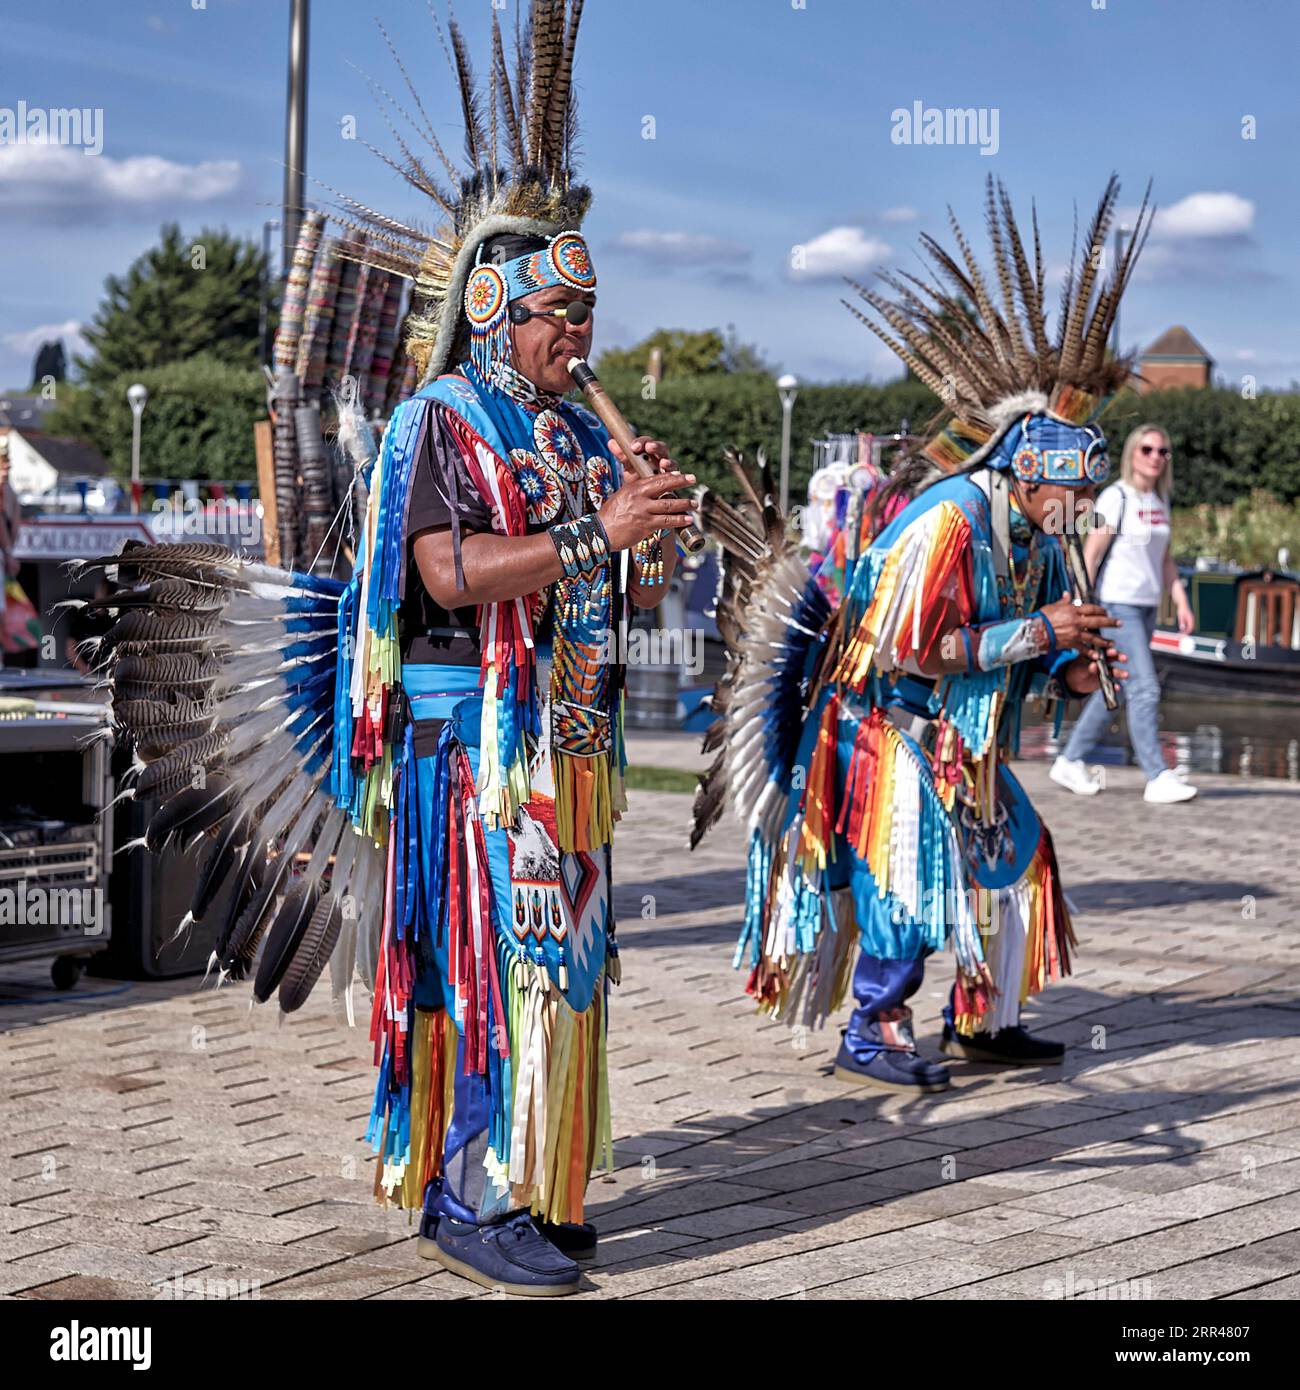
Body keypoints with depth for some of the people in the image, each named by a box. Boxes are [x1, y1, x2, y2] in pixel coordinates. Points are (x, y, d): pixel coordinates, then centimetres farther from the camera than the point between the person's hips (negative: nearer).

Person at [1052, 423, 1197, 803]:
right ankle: (1158, 778, -9)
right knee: (1145, 690, -11)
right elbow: (1091, 556, -11)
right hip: (1117, 605, -8)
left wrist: (1181, 602, 10)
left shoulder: (1159, 501, 12)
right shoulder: (1116, 498, -10)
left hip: (1147, 607, 8)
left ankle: (1071, 762, 22)